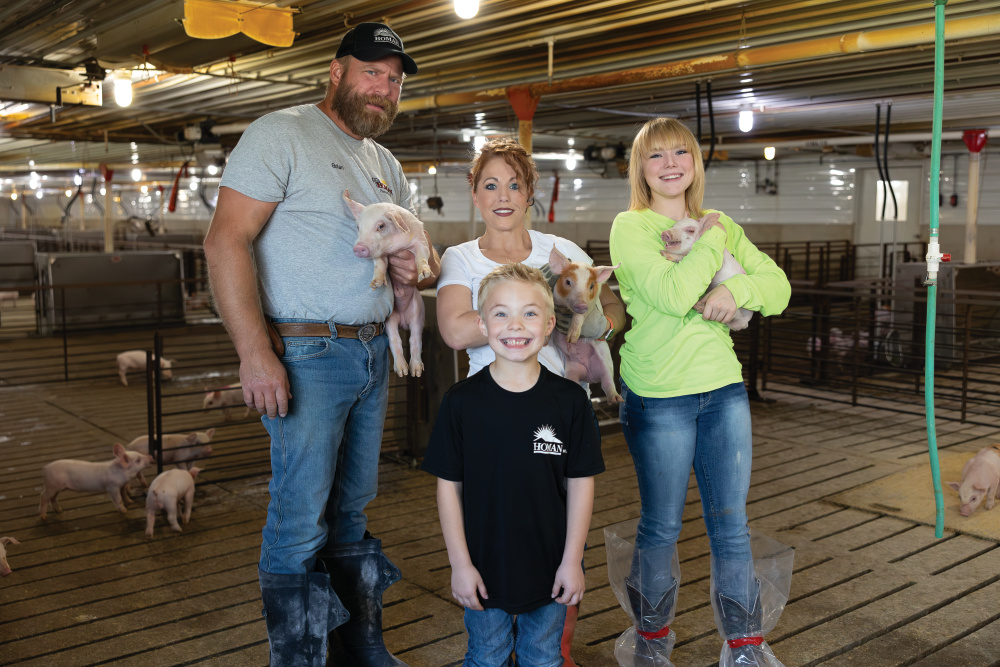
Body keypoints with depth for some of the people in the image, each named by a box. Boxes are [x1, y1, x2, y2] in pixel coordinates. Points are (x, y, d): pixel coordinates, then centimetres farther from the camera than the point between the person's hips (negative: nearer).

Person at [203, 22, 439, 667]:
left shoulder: (388, 166, 17)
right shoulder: (281, 134, -5)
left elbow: (422, 253, 24)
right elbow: (225, 242, -14)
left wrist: (419, 267, -3)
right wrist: (255, 354, -21)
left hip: (373, 354, 7)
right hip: (306, 354, -7)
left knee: (352, 510, 14)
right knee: (301, 521, -4)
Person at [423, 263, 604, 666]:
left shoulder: (569, 400, -8)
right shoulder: (462, 402, -9)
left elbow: (580, 483, -3)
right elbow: (449, 485, -5)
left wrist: (572, 560, -4)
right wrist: (460, 563, -6)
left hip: (550, 569, 1)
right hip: (484, 570, 0)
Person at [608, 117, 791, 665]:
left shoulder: (720, 226, 11)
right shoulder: (630, 228, -6)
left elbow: (779, 288, 7)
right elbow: (672, 295, -21)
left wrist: (737, 290, -13)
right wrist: (713, 241, -11)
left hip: (724, 390, 5)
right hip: (659, 397, -4)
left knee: (731, 525, 10)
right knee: (661, 527, 7)